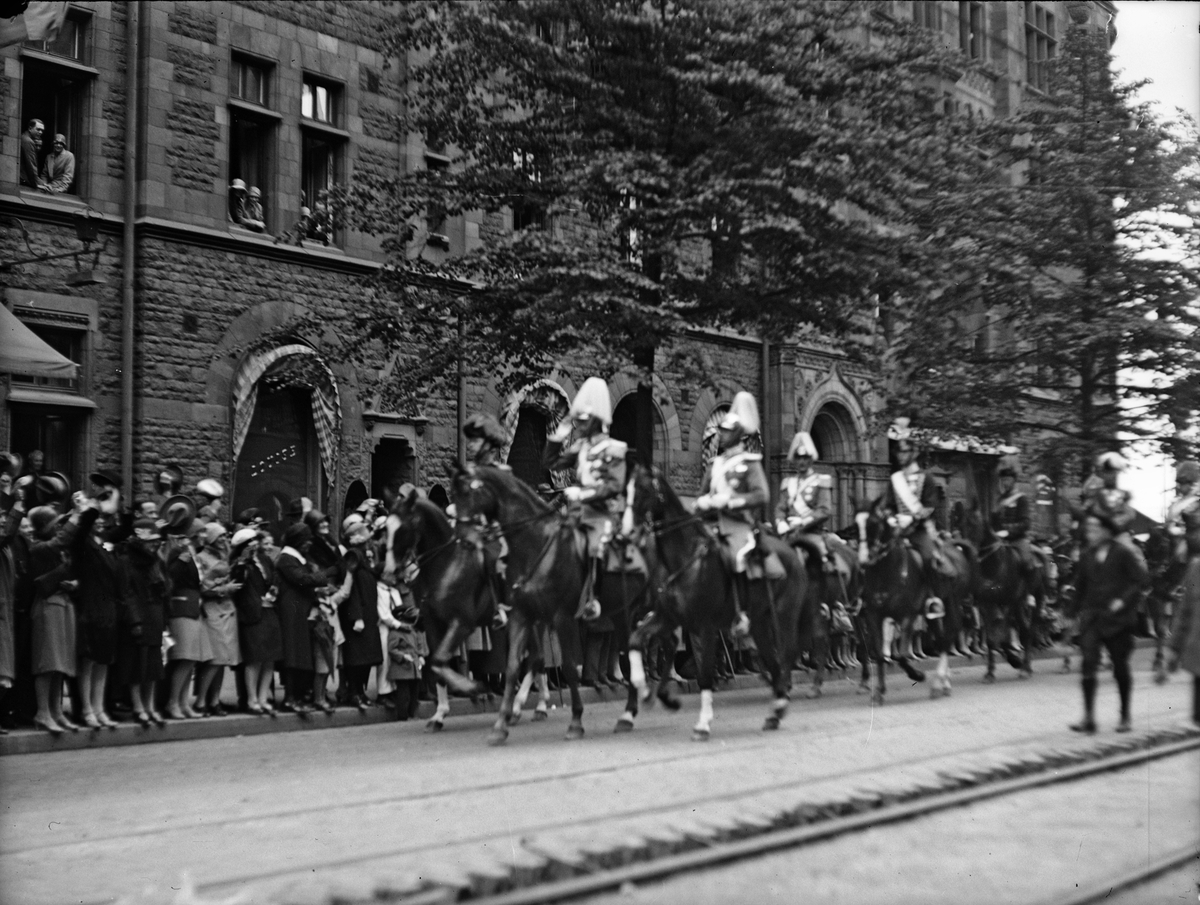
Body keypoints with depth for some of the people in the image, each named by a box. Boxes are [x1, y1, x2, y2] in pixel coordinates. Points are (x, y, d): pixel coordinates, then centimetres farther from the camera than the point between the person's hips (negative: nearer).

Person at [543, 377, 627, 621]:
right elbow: (550, 463, 18)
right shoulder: (580, 447, 12)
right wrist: (558, 436, 7)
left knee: (596, 548, -29)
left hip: (605, 511, -8)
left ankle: (589, 601, -25)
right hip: (582, 509, 8)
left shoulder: (612, 449, -9)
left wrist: (583, 494, -24)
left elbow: (614, 486, -17)